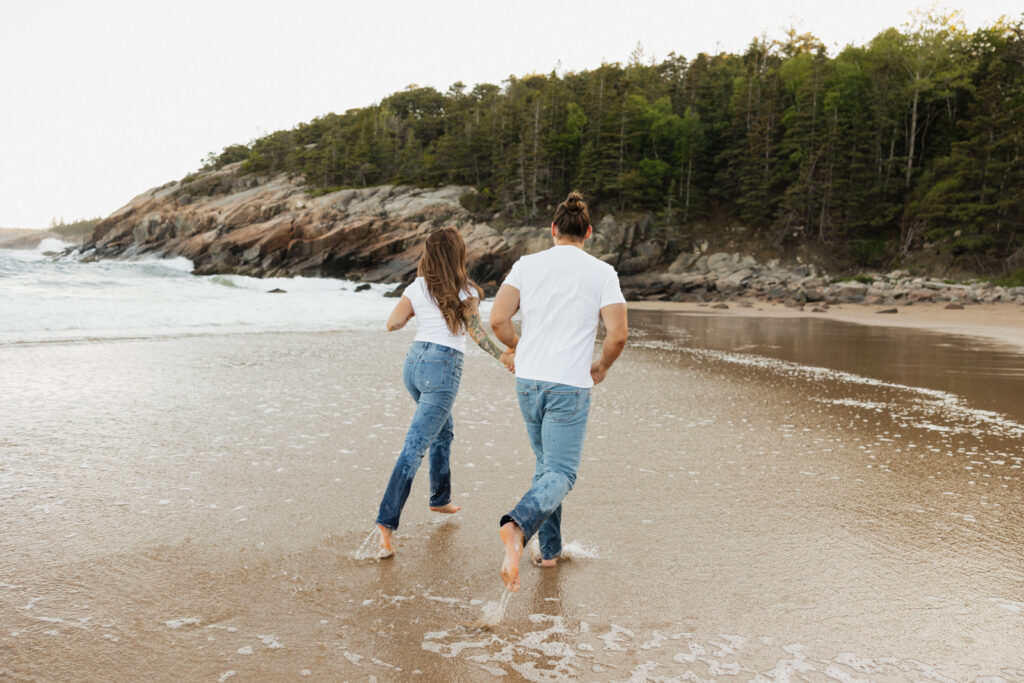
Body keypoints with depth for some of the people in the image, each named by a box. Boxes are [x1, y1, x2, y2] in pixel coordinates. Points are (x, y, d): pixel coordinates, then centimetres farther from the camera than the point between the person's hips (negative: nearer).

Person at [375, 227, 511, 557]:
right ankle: (386, 521, -15)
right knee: (415, 446, -10)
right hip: (443, 368, -6)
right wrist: (503, 355, -6)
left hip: (414, 361, 6)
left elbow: (392, 324, 3)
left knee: (443, 431, 26)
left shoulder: (417, 288, 8)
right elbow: (476, 331, -13)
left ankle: (441, 498, 38)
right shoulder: (466, 290, -3)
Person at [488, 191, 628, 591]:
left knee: (546, 465, 20)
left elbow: (497, 320, -4)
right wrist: (602, 366, 10)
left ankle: (549, 550, 25)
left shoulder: (527, 265, 4)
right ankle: (518, 526, -32)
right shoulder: (602, 273, -2)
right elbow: (618, 334, -9)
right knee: (560, 474, -4)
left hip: (528, 380, 4)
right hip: (570, 385, -4)